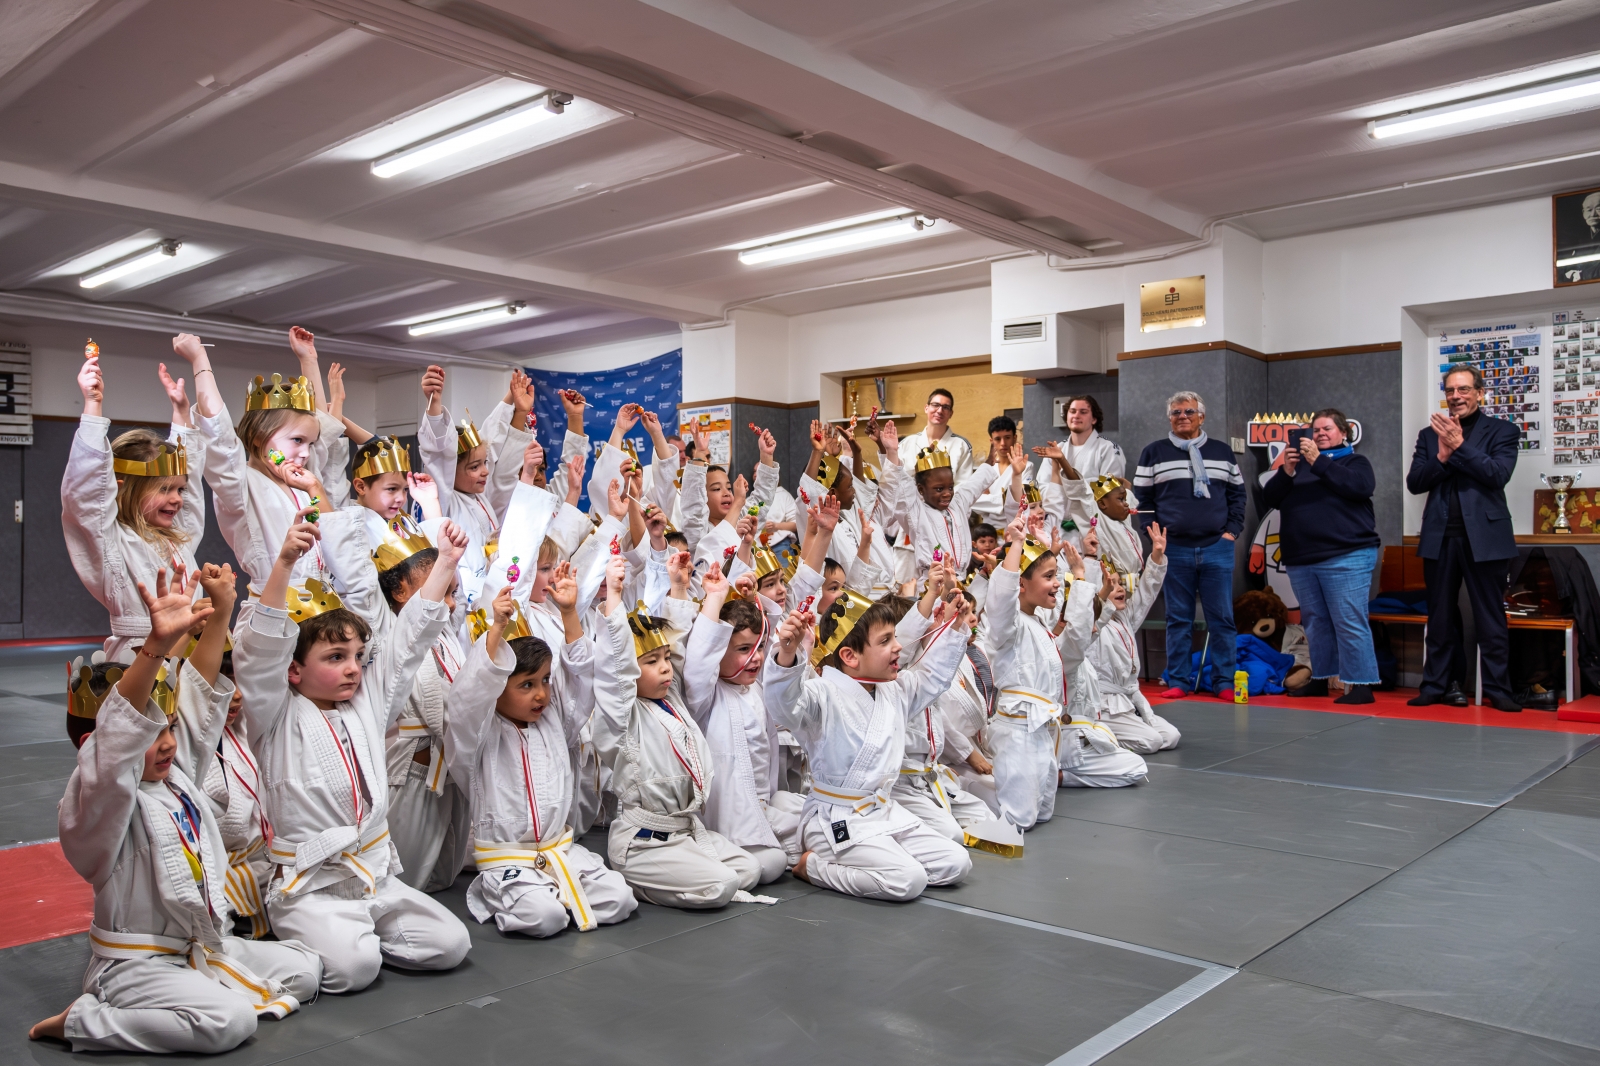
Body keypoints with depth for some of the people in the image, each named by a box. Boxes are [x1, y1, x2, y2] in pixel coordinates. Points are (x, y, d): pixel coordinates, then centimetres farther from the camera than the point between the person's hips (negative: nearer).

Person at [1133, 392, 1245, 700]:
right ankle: (1179, 681, 11)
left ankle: (1224, 682, 9)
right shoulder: (1154, 453, 6)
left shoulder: (1222, 452, 12)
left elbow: (1237, 494, 14)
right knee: (1179, 618, 4)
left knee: (1221, 617, 2)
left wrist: (1232, 530, 3)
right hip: (1174, 549, -1)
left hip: (1217, 548, 1)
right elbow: (1143, 497, 6)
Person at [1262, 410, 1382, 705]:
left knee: (1349, 623, -9)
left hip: (1346, 557, -5)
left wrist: (1319, 461, -16)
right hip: (1301, 560, 5)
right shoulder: (1299, 464, 19)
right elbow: (1270, 498, 9)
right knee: (1315, 622, 10)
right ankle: (1320, 679, 17)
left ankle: (1360, 685, -6)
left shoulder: (1355, 462, 9)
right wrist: (1286, 472, -9)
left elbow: (1360, 487, -13)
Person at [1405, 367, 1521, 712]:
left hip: (1484, 537, -3)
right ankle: (1437, 685, 14)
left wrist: (1459, 445, -17)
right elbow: (1414, 482, 2)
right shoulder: (1429, 434, 11)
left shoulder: (1501, 431, 3)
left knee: (1491, 617, 3)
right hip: (1439, 537, 3)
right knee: (1440, 618, 9)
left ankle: (1497, 689, 8)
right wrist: (1442, 455, -14)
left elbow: (1498, 474, -12)